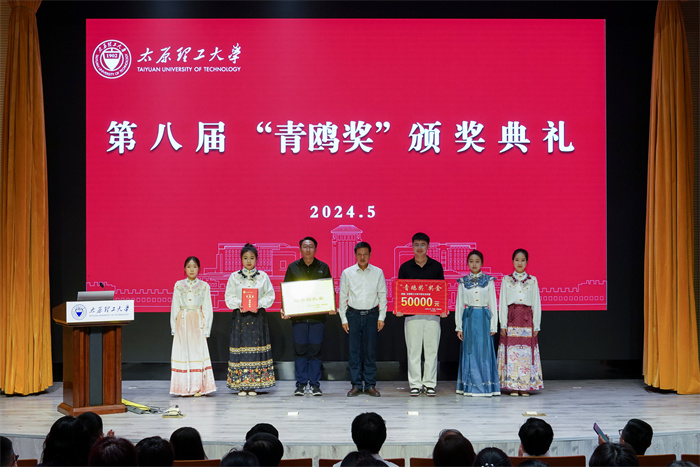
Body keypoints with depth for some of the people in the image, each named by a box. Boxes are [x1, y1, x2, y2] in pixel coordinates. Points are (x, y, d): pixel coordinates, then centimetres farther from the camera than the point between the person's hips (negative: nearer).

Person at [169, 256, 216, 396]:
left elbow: (207, 309, 5)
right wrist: (174, 328, 4)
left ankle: (198, 387, 0)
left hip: (198, 322, -1)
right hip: (182, 322, 1)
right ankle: (185, 388, 5)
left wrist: (206, 329, -1)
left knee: (198, 352, -6)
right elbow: (174, 307, 10)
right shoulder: (178, 285, 8)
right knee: (182, 352, -1)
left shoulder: (204, 286, 5)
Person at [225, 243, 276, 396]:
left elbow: (270, 296, 4)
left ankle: (253, 386, 6)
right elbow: (229, 297, 5)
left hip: (257, 316, 0)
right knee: (240, 347, -3)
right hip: (240, 316, 0)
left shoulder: (263, 276, 6)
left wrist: (259, 304, -12)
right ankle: (241, 386, 4)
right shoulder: (234, 277, 6)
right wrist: (239, 304, -13)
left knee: (257, 348, -1)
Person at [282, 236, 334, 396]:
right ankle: (301, 383, 9)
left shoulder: (323, 268, 8)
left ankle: (315, 384, 9)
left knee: (315, 350, 1)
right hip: (298, 316, 0)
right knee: (300, 350, 1)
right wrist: (284, 309, -6)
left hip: (318, 316, 0)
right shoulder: (293, 268, 8)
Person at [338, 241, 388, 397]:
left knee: (370, 351, 1)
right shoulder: (347, 273, 3)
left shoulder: (378, 272, 4)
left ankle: (370, 385, 9)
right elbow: (342, 297, 6)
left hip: (371, 314, 0)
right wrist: (344, 319, 2)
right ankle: (356, 385, 9)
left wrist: (381, 317, 1)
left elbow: (382, 296, 7)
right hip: (353, 314, 0)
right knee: (354, 351, 1)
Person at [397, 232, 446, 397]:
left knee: (431, 349, 2)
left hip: (432, 314, 0)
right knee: (413, 350, 1)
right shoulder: (405, 267, 7)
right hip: (412, 314, 0)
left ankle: (430, 383, 10)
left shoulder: (436, 266, 8)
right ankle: (415, 384, 8)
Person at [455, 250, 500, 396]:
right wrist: (459, 326, 4)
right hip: (468, 318, 1)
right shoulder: (463, 282, 7)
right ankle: (470, 387, 7)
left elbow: (493, 304, 5)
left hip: (484, 318, -1)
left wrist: (493, 326, 0)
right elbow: (459, 305, 9)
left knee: (484, 350, -2)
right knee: (470, 351, 1)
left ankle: (486, 386, 4)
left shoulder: (489, 281, 5)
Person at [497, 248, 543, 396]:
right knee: (511, 352, -4)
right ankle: (513, 387, 2)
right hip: (512, 319, 0)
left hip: (527, 319, 1)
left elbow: (536, 303, 9)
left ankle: (525, 386, 5)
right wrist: (503, 324, -2)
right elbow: (502, 303, 6)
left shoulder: (532, 280, 9)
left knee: (527, 353, -2)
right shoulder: (506, 280, 8)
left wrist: (536, 325, 3)